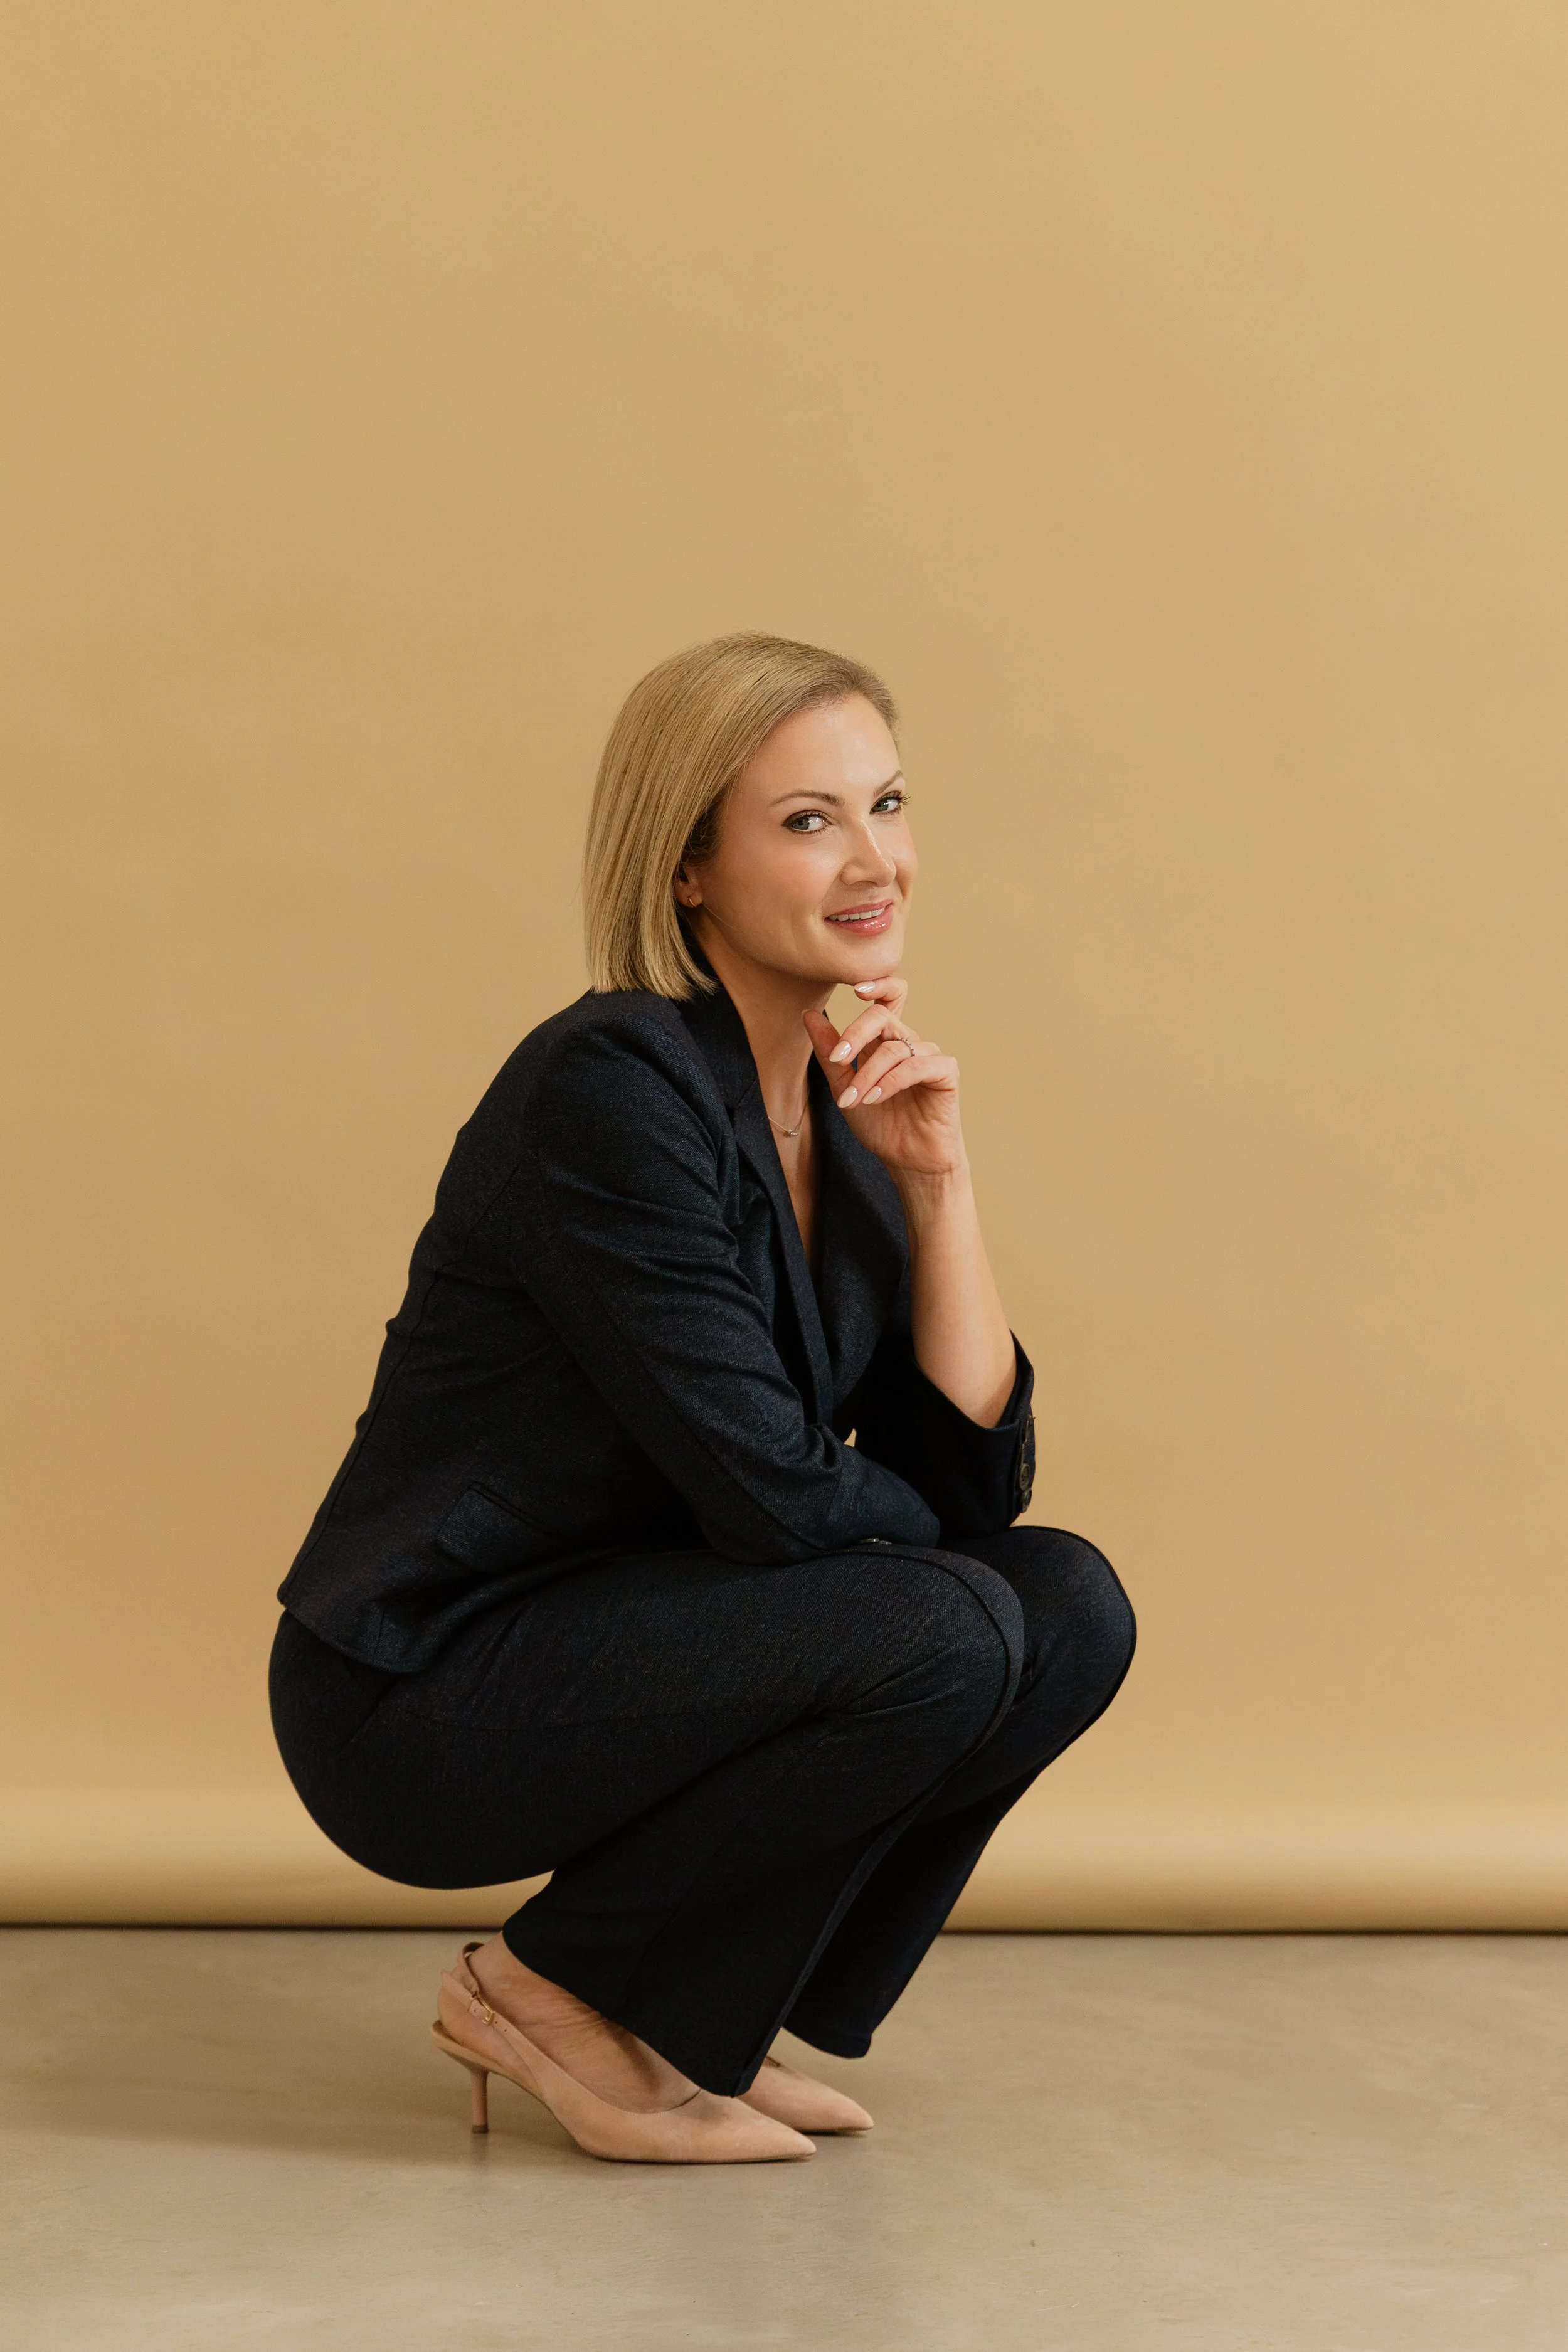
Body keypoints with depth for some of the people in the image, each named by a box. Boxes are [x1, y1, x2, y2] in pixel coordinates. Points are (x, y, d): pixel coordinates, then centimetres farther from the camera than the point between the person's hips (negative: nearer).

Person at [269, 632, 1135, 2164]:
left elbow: (977, 1476, 1)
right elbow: (767, 1490, -23)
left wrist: (935, 1179, -8)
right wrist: (926, 1539, -3)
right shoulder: (610, 1088, -21)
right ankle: (559, 1993, -4)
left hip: (619, 1650, 8)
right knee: (941, 1637, -24)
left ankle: (691, 2015, 7)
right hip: (420, 1697, -8)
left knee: (1069, 1610, -6)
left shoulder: (842, 1112, 6)